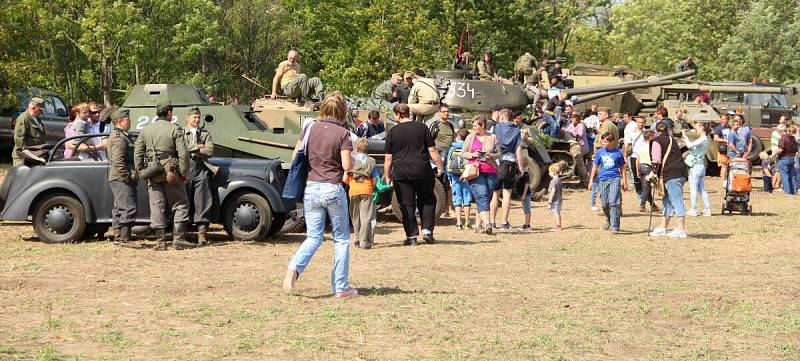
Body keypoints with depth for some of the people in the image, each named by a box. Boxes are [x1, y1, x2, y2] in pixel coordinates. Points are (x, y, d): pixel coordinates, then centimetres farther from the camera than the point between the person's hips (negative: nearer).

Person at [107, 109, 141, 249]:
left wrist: (132, 175, 21)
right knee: (128, 208, -11)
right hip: (122, 179, -11)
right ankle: (124, 239, -12)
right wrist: (128, 177, -20)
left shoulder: (119, 136, 20)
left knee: (119, 209, 13)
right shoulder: (119, 137, -14)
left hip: (117, 179, 11)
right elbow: (118, 161, -22)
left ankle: (118, 238, 17)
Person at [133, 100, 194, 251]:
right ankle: (178, 238, -1)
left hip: (152, 174, 4)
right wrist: (184, 173, -3)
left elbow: (137, 153, 8)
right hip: (171, 173, -4)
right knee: (180, 204, 6)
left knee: (157, 207, 6)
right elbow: (183, 154, -11)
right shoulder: (174, 129, -5)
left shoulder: (145, 130, 8)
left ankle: (160, 241, 5)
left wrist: (141, 172, 13)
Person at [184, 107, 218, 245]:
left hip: (201, 172, 1)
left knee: (202, 205, -3)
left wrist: (190, 150, -3)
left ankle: (202, 234, -3)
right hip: (184, 172, -1)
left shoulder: (206, 134, 14)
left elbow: (210, 152, -1)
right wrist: (196, 147, -5)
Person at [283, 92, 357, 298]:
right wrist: (352, 161, 9)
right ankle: (341, 288, 11)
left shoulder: (310, 129, 2)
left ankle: (295, 267, -16)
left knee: (314, 237, 12)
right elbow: (347, 166, -13)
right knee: (341, 239, 10)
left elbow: (295, 156, 4)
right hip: (333, 189, -3)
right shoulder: (342, 133, -8)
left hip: (310, 188, 3)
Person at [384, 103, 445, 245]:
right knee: (427, 201, 15)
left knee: (407, 205, 4)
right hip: (423, 172, 1)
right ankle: (427, 230, 5)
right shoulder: (422, 128, 2)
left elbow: (388, 158, 2)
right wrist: (440, 167, 7)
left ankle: (411, 236, 2)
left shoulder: (392, 132, 1)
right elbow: (432, 151, 0)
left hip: (401, 174, 0)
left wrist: (387, 176, 11)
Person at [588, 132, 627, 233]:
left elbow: (622, 168, 10)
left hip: (615, 179, -3)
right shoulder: (600, 152, 5)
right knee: (604, 204, 9)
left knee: (613, 202, -12)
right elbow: (595, 166, 12)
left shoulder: (618, 153, 1)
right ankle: (608, 220, 35)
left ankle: (615, 226, -11)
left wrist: (624, 181, 11)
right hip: (603, 179, 3)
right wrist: (591, 180, 10)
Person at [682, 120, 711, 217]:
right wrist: (685, 139, 6)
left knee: (693, 189, -3)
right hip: (701, 166, 10)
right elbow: (691, 146, 17)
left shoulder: (703, 139, -15)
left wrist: (685, 136, -14)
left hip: (696, 166, -10)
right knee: (702, 189, 12)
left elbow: (690, 145, -27)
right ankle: (707, 209, 13)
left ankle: (693, 210, 0)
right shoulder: (704, 139, 15)